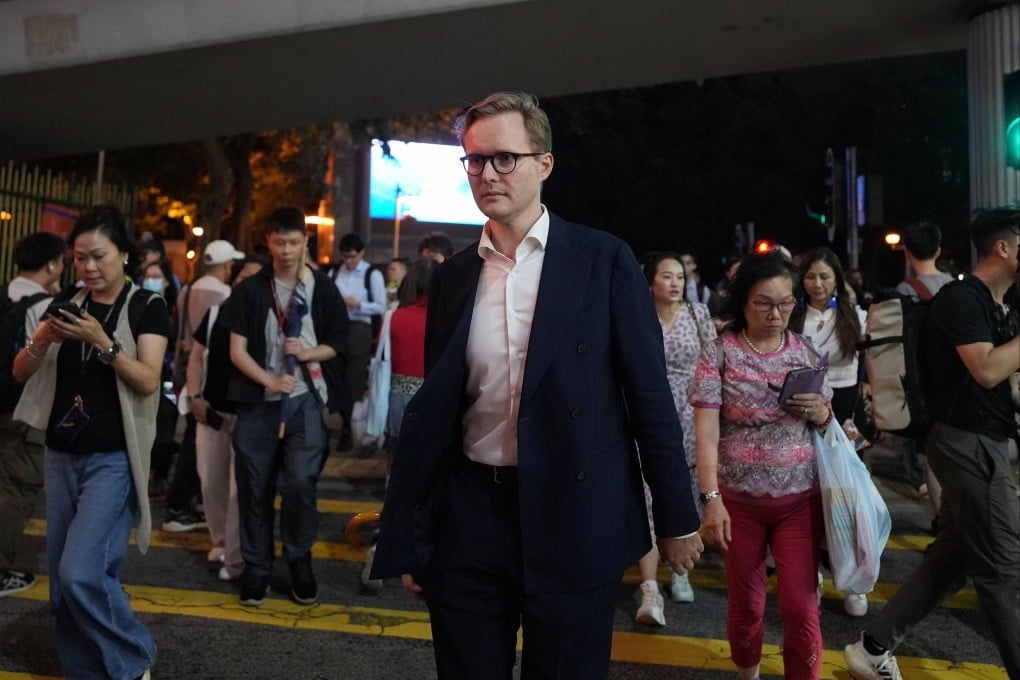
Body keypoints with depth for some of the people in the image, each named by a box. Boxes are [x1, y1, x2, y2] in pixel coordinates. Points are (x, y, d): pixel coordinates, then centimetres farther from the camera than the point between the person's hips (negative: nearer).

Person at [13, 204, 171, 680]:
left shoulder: (147, 306, -5)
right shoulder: (68, 304, 10)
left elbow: (148, 380, -15)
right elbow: (21, 373, 7)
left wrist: (103, 342, -26)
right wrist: (40, 340, -12)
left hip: (113, 458, -6)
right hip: (62, 455, 6)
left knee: (81, 572, -13)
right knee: (61, 578, 10)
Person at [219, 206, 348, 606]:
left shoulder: (323, 290, 3)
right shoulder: (250, 290, 3)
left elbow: (336, 344, 9)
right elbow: (237, 350, -1)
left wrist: (308, 353, -11)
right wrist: (269, 380, -15)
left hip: (304, 401, -1)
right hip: (257, 401, 1)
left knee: (300, 483, -8)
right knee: (255, 487, 7)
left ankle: (300, 562, 15)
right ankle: (256, 567, 24)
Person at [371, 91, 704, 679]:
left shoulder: (604, 259, -5)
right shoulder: (454, 275, 5)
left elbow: (649, 393, -3)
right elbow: (434, 409, 7)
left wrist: (677, 517, -1)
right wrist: (407, 537, 8)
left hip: (576, 521, -3)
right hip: (469, 520, 3)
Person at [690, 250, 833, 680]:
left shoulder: (805, 352, 2)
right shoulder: (718, 354, -8)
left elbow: (826, 422, 12)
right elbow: (705, 433, -12)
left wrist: (820, 413, -12)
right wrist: (711, 499, -20)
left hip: (799, 499, 2)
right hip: (739, 500, -1)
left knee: (800, 605, 2)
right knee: (745, 603, 15)